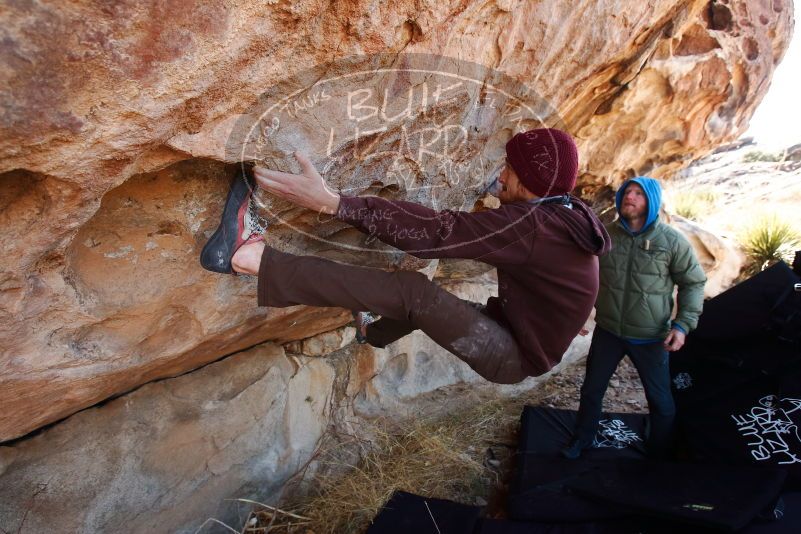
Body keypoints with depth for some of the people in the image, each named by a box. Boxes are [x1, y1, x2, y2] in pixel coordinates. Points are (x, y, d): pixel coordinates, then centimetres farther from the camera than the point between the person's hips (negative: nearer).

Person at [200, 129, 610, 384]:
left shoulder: (530, 224, -26)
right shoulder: (565, 219, 4)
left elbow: (438, 231, -35)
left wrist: (332, 202, -37)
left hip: (514, 355, -10)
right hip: (519, 335, 10)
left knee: (412, 290, -28)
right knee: (426, 303, 22)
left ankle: (251, 257, -33)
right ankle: (373, 333, 53)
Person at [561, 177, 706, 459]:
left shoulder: (672, 241, -11)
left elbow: (693, 283, -2)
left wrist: (683, 324, -11)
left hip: (651, 338, -2)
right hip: (607, 332, 2)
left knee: (661, 400, 14)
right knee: (591, 390, 17)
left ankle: (660, 454, 39)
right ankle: (581, 439, 40)